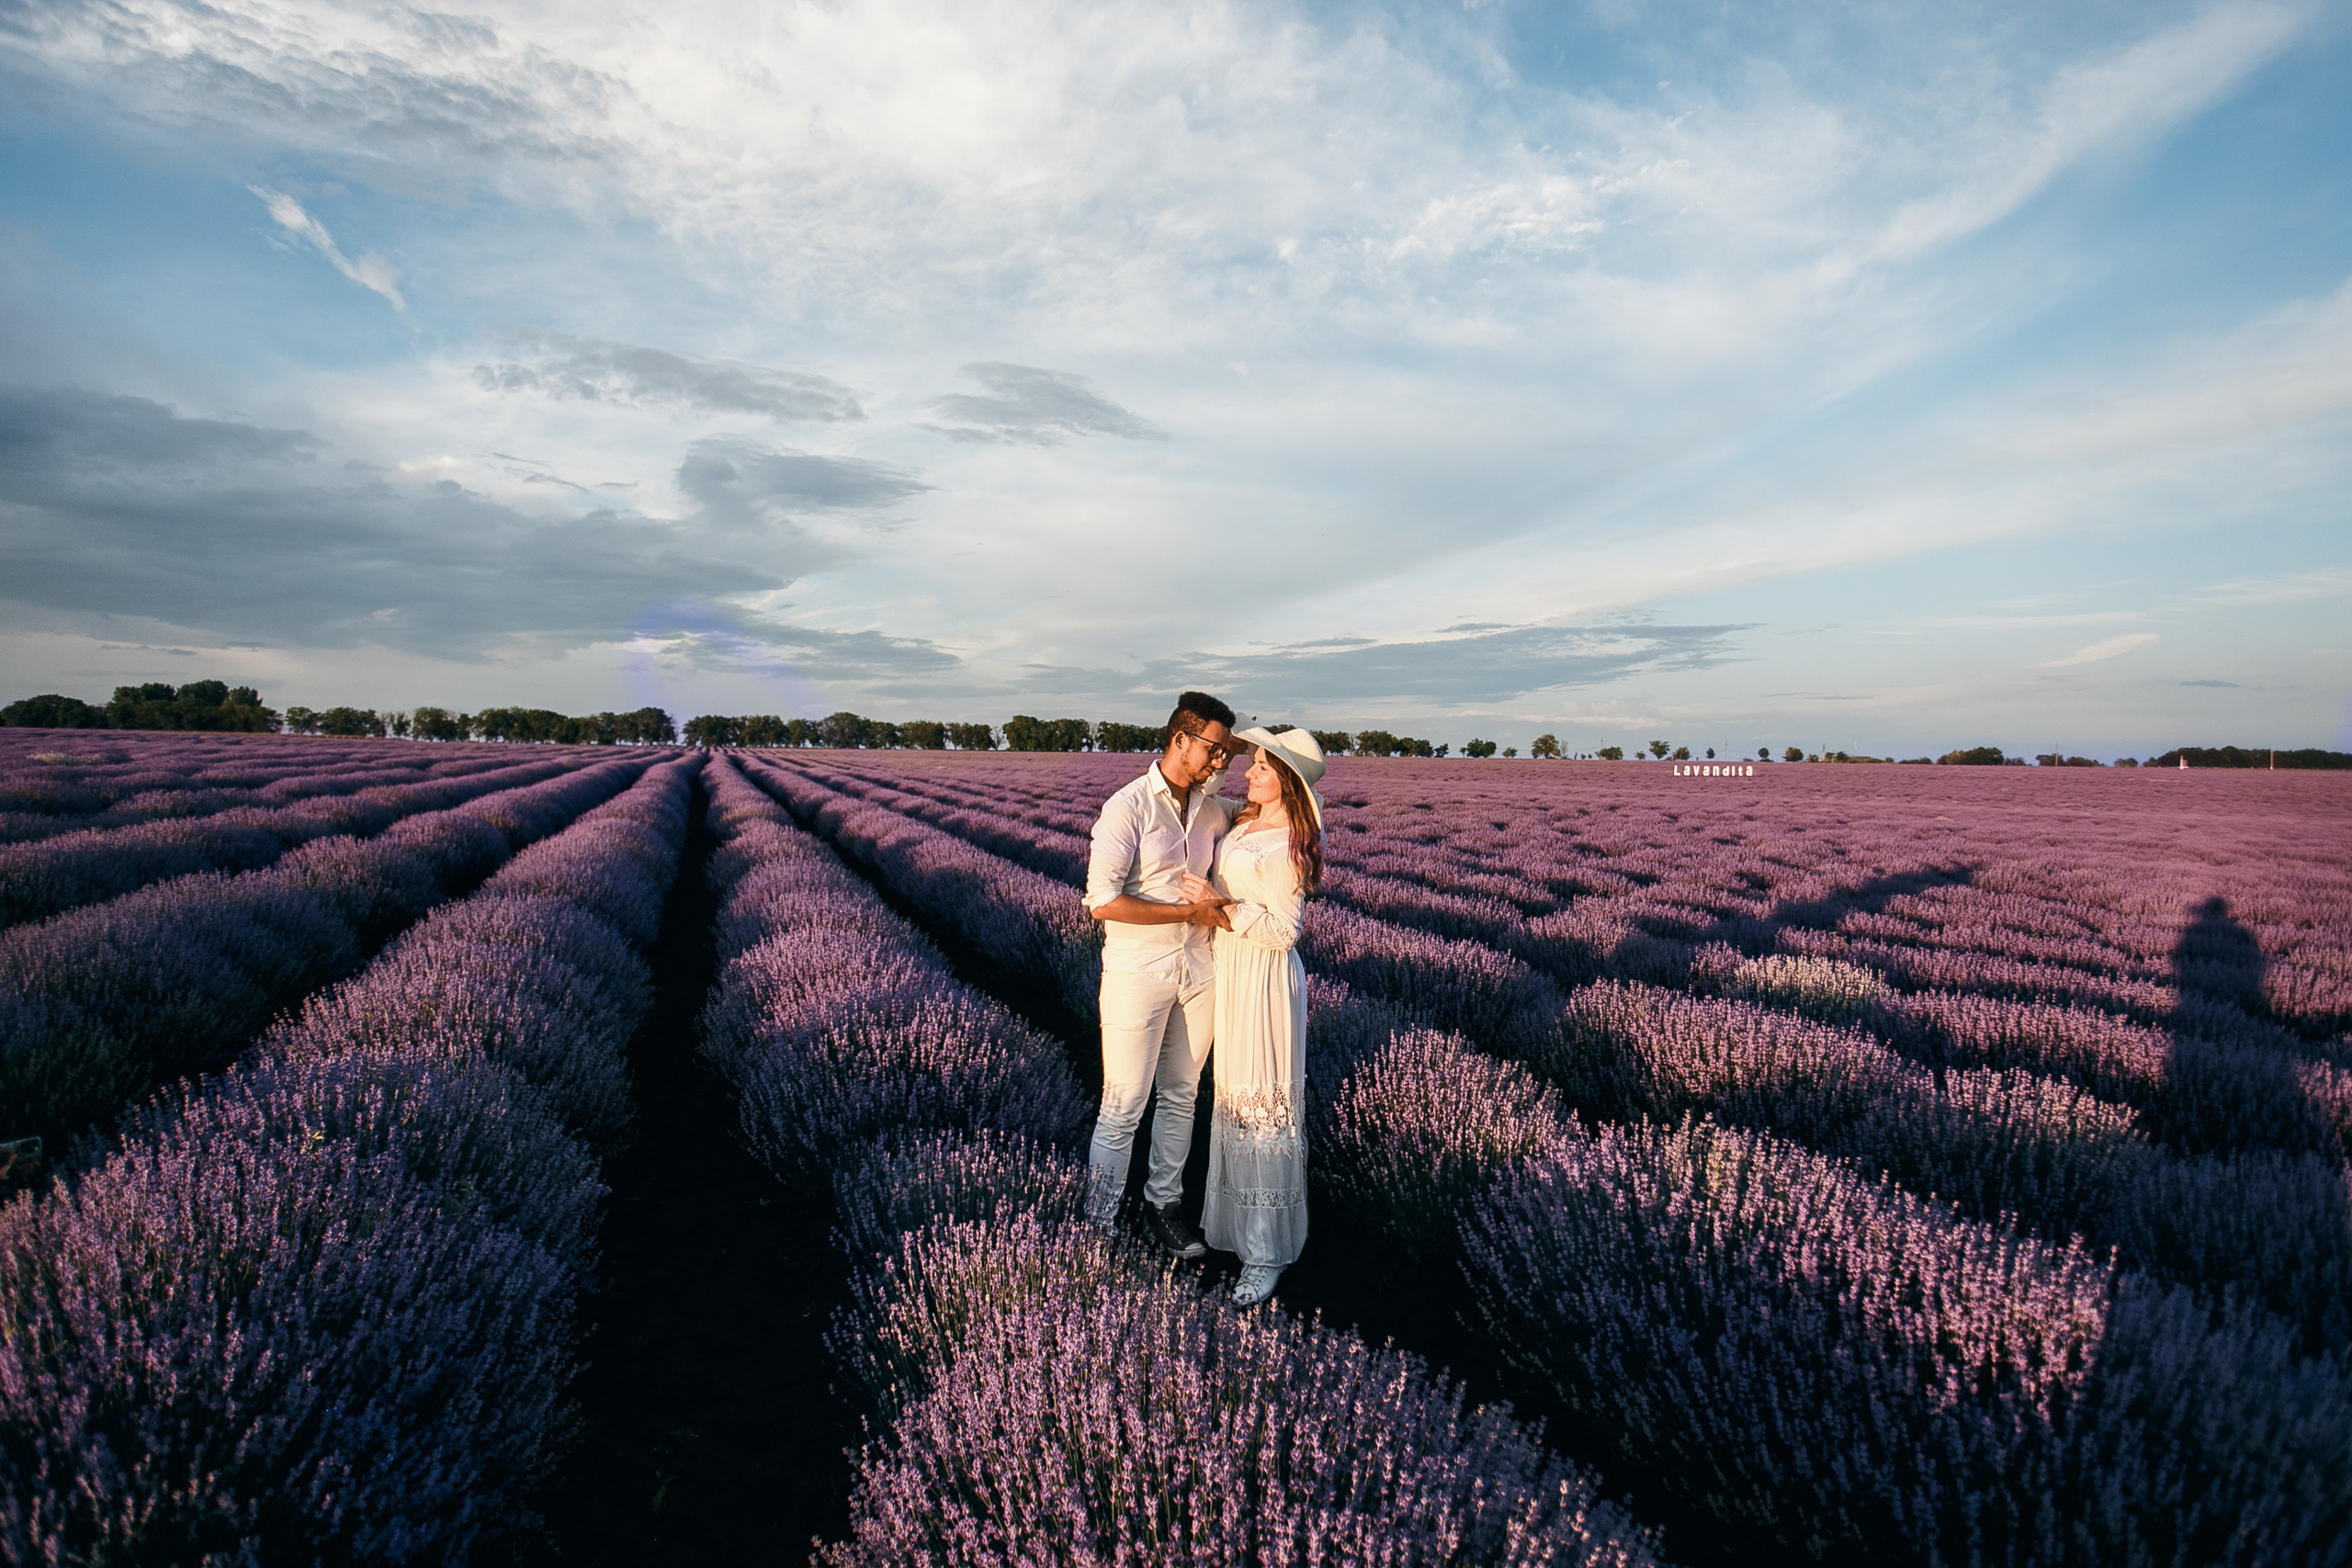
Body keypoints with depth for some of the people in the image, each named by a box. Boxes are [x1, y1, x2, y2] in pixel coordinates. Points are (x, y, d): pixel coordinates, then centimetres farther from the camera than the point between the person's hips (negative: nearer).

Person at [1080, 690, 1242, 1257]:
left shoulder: (1211, 808, 5)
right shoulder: (1127, 807, -14)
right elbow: (1102, 902, -20)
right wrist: (1189, 912, -17)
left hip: (1197, 972, 6)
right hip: (1138, 976, -6)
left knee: (1181, 1098, 16)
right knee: (1123, 1108, 2)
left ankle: (1163, 1205, 33)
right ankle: (1099, 1224, 19)